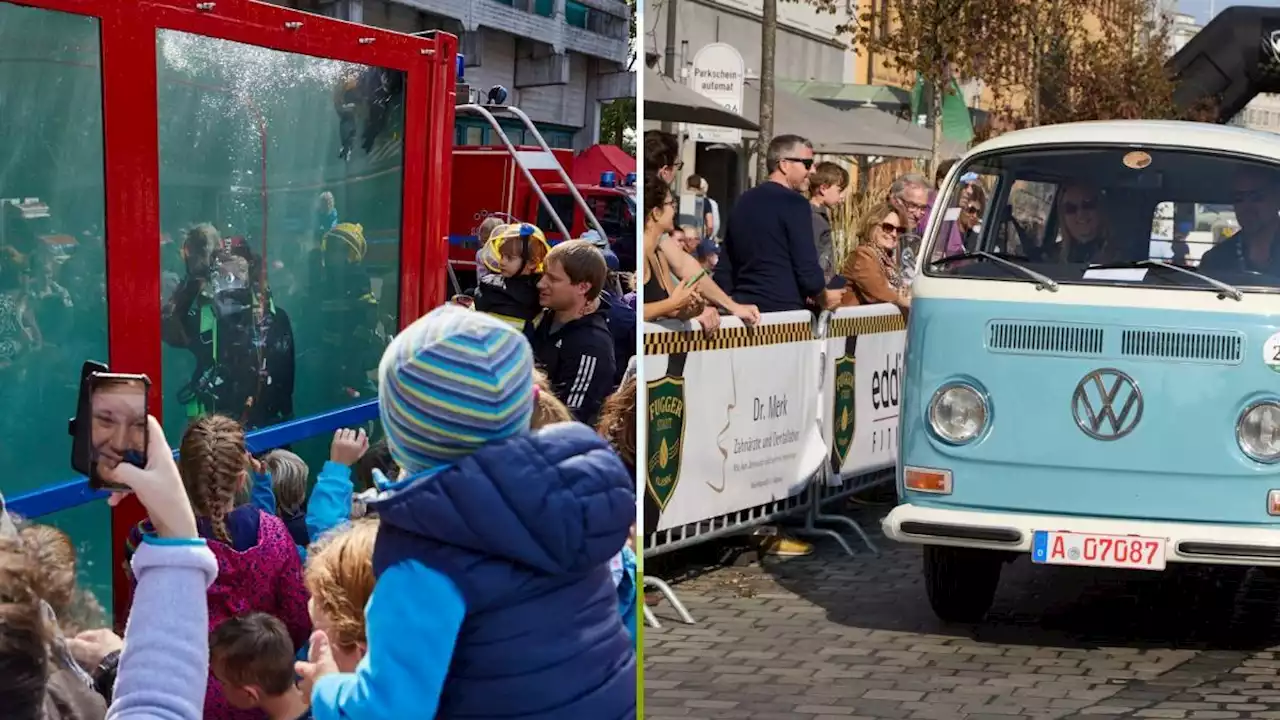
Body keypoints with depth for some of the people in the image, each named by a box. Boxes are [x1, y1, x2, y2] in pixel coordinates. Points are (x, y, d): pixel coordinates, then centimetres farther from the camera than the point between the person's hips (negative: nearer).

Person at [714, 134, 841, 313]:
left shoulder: (743, 202, 13)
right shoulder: (794, 203, -9)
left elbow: (724, 268, 15)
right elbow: (807, 268, -13)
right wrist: (823, 299, 4)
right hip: (783, 310, -7)